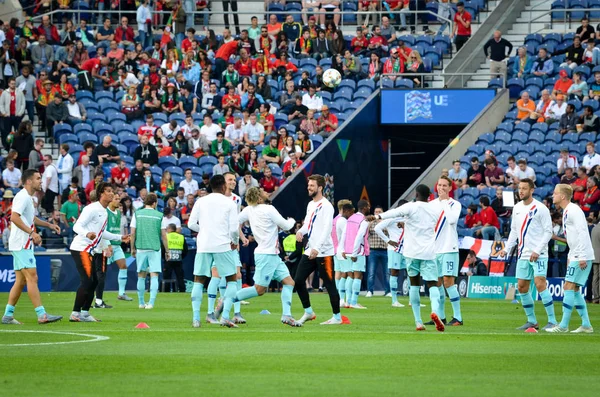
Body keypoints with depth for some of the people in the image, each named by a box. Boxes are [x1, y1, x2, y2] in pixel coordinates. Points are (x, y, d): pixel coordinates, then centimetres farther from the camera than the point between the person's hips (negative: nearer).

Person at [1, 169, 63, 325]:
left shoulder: (28, 198, 18)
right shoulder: (22, 197, -14)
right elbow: (14, 217, -26)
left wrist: (49, 225, 26)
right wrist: (32, 232, -29)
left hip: (24, 245, 10)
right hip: (21, 245, -10)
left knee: (20, 281, 10)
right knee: (32, 278, -13)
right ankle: (42, 315, -16)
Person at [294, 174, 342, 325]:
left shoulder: (326, 206, -12)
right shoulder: (310, 204, 14)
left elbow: (327, 229, -21)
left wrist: (317, 248, -29)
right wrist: (300, 231, -1)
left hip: (323, 252, -9)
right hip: (310, 251, 9)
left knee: (329, 284, -3)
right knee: (298, 280, 4)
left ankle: (337, 317, 6)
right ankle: (308, 312, 16)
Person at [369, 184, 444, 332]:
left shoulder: (411, 207, -4)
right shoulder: (436, 208, 8)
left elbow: (395, 212, -24)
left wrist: (377, 217, -35)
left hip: (412, 252, -1)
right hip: (429, 252, 1)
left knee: (414, 285, 10)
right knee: (432, 284, 0)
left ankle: (418, 322, 6)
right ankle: (435, 310, -30)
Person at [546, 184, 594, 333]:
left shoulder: (573, 210, -14)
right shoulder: (566, 212, 17)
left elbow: (582, 233, -21)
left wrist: (581, 257, -24)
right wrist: (571, 257, 20)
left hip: (582, 255, -10)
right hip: (576, 256, 10)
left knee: (569, 287, -11)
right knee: (574, 290, 10)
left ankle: (563, 325, -11)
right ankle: (586, 325, 12)